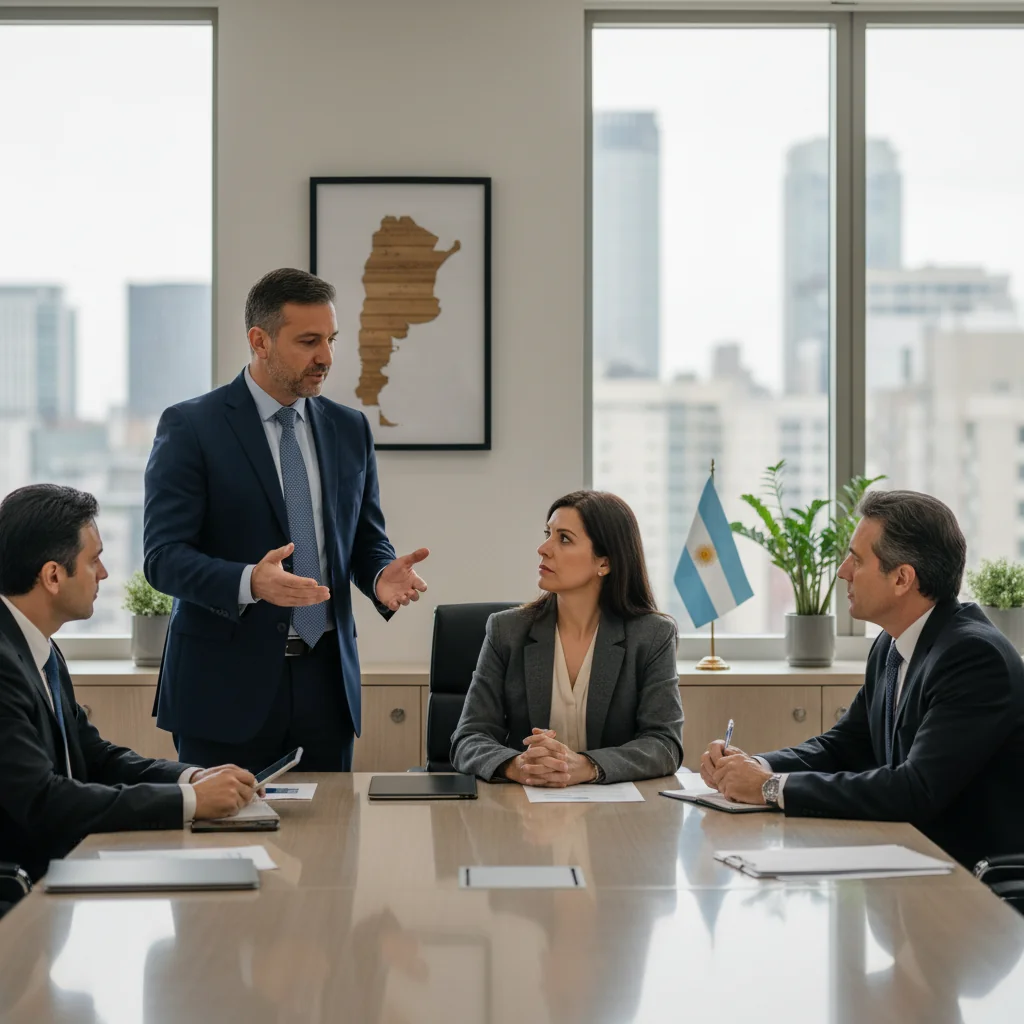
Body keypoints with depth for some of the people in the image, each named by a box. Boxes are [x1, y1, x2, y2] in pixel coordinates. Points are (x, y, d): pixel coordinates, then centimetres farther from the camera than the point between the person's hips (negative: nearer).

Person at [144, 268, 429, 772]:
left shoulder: (349, 429, 11)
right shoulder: (190, 427, -5)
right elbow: (163, 556, -11)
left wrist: (382, 574, -8)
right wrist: (250, 583, -28)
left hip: (325, 678, 4)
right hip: (226, 684, -4)